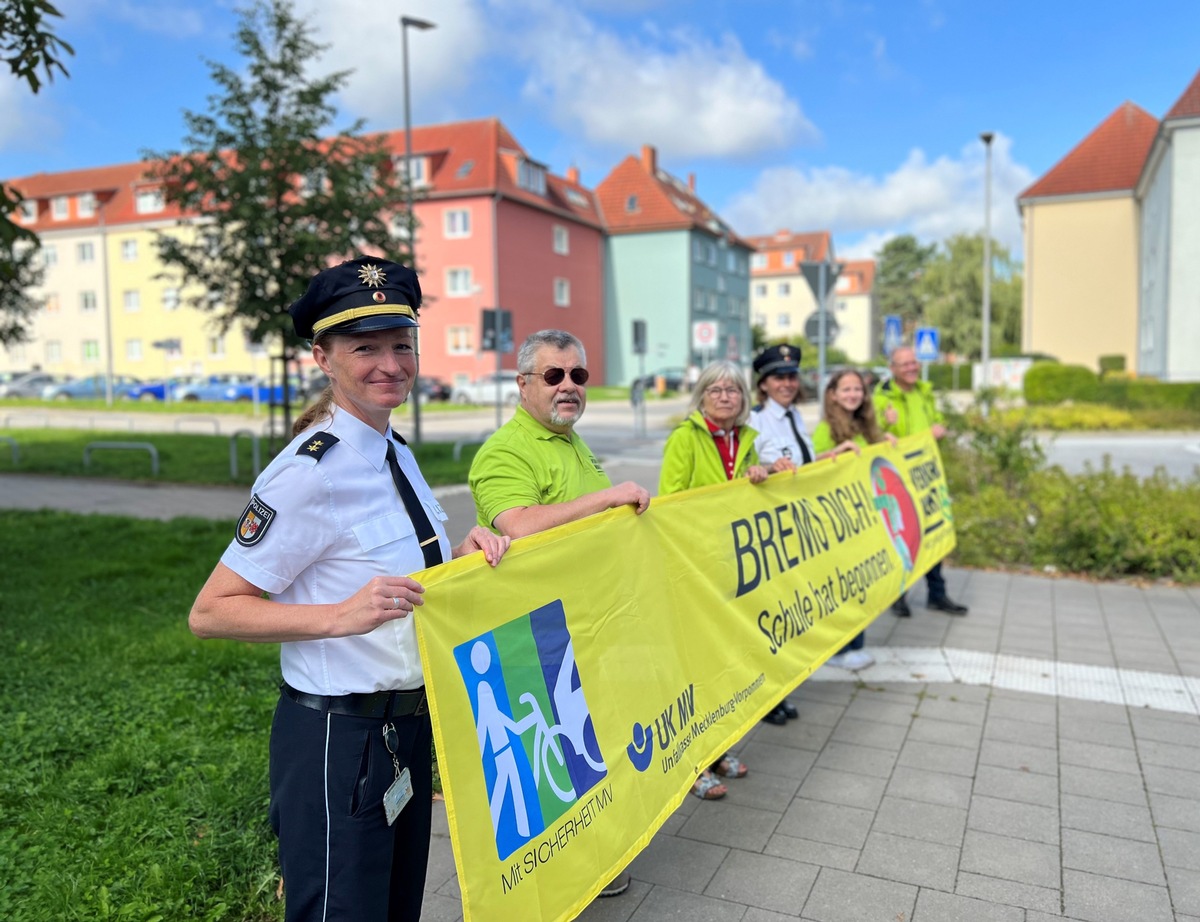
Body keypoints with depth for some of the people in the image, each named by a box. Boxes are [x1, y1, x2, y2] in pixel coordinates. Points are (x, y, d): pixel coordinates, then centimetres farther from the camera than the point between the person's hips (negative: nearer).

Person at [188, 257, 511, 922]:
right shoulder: (310, 472, -22)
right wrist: (342, 615, -30)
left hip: (411, 723, 9)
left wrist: (465, 554, -3)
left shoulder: (397, 454, 4)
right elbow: (210, 612, -19)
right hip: (338, 739, -8)